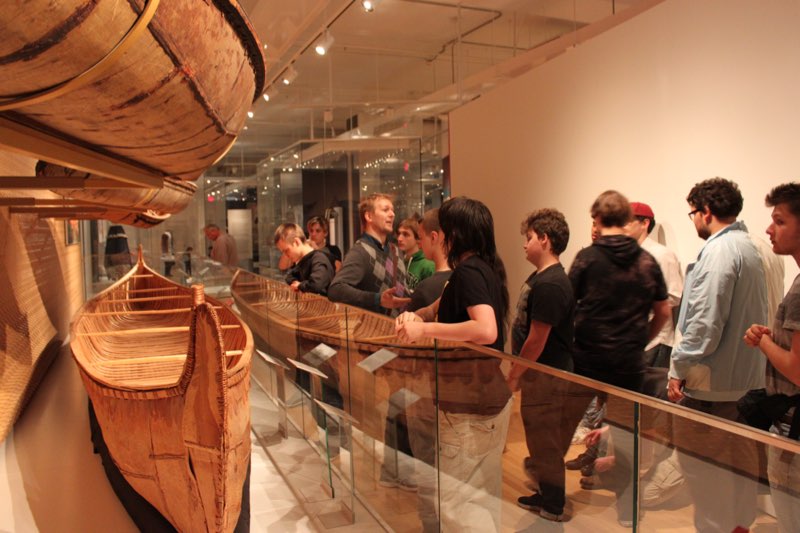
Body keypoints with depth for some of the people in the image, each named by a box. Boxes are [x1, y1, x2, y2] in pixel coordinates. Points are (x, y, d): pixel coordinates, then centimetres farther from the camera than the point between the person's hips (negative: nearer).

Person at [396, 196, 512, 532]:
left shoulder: (468, 270, -20)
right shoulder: (486, 267, 10)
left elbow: (486, 330, -34)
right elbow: (448, 306, 20)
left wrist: (424, 329, -29)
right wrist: (418, 315, 1)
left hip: (469, 405, -10)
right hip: (491, 398, 10)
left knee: (453, 497, 2)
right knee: (483, 491, 21)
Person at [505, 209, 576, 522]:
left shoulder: (549, 284, -23)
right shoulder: (541, 277, 9)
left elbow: (536, 340, -22)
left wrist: (514, 375, -13)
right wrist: (517, 371, 17)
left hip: (545, 375, -10)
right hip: (540, 371, 10)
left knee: (544, 441, 5)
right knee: (543, 439, 21)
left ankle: (552, 507, 22)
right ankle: (548, 496, 37)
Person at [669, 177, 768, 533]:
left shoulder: (719, 251, -18)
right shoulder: (749, 249, 12)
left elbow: (705, 323, -22)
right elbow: (749, 317, 17)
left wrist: (678, 369, -13)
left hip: (711, 383, -10)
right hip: (746, 379, 10)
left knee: (705, 466, 2)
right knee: (737, 462, 19)